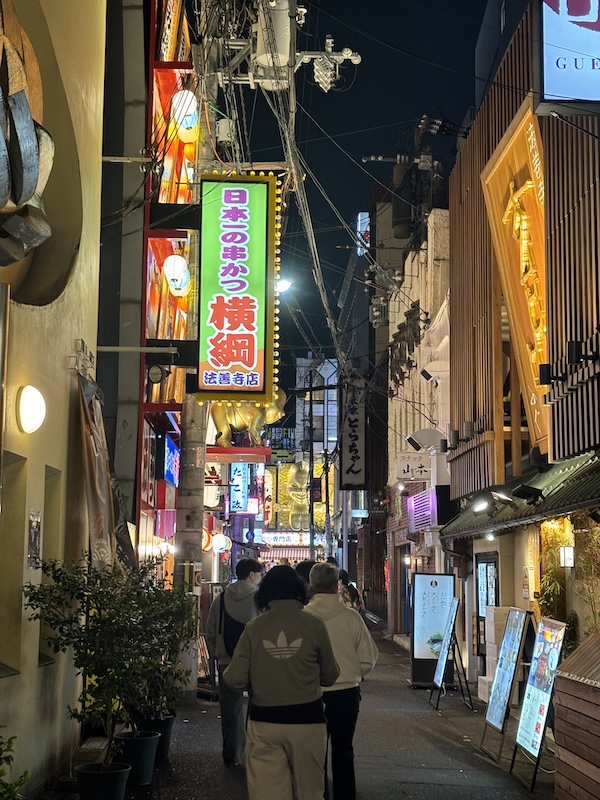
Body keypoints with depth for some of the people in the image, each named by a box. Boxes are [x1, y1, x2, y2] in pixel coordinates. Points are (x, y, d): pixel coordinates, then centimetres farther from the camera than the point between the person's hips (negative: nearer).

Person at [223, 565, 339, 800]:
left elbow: (235, 680, -8)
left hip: (264, 722, 0)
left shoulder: (253, 628, -5)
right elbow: (329, 677, 2)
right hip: (307, 721, 0)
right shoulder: (313, 625, -5)